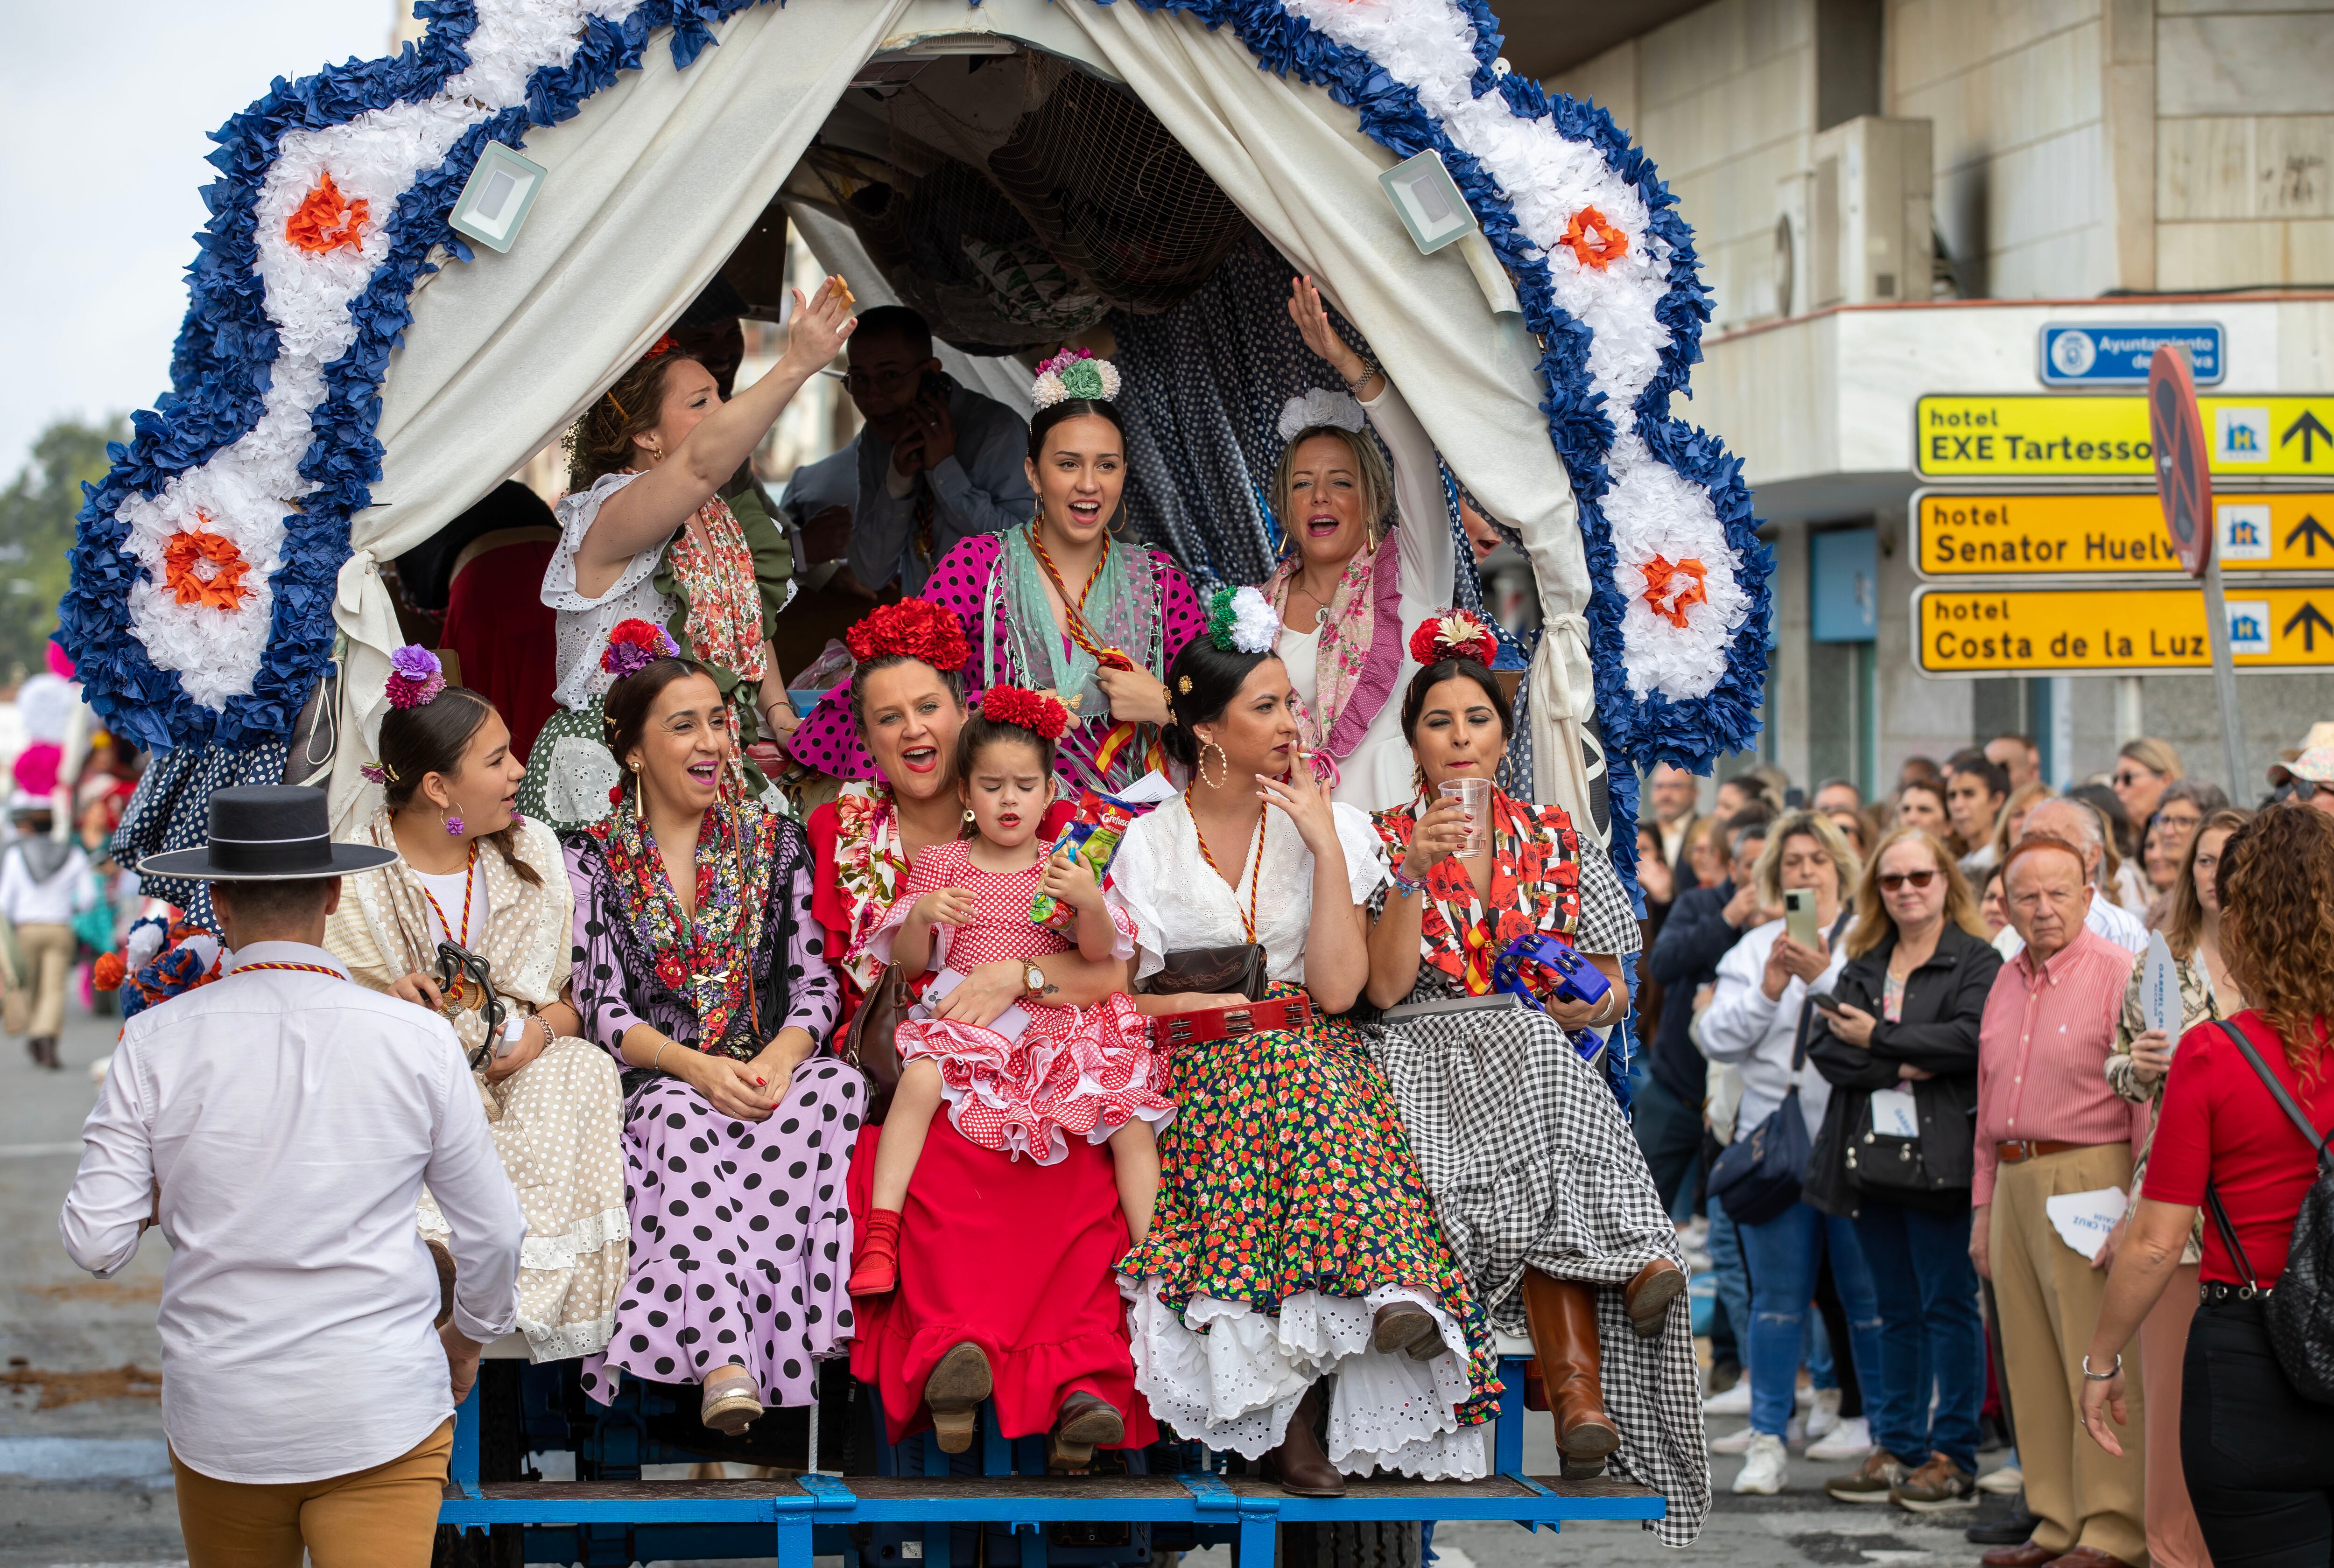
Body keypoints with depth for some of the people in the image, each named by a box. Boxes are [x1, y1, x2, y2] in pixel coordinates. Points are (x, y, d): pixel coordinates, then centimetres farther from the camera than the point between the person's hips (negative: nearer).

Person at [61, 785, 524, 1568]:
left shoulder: (157, 1043, -6)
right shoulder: (418, 1040, -6)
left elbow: (97, 1244, -5)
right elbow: (494, 1231, 3)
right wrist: (471, 1331, 22)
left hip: (221, 1413, 2)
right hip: (381, 1411, -1)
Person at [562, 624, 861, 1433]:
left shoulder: (774, 841, 15)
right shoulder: (593, 859, 8)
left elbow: (815, 983, 8)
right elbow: (602, 1008, -1)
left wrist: (778, 1058, -15)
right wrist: (699, 1067, -19)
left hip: (770, 1073, 1)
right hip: (654, 1085, -1)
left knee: (833, 1090, -33)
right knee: (682, 1118, -37)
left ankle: (721, 1359, -39)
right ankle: (728, 1362, -51)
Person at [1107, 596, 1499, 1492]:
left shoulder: (1331, 827, 8)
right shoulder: (1149, 845, 8)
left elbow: (1338, 988, -5)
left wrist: (1326, 847, -8)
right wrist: (1226, 1005, -9)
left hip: (1313, 1059, 1)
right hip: (1199, 1075, -1)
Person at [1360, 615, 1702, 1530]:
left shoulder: (1559, 844, 16)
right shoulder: (1387, 842, 9)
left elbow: (1614, 986, 17)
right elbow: (1386, 987, -5)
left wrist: (1598, 1003, -6)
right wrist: (1414, 871, -15)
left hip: (1545, 1052, 1)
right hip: (1431, 1059, -1)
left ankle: (1578, 1393, -45)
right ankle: (1580, 1387, -42)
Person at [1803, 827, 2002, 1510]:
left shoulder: (1977, 961, -2)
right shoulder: (1863, 963, 16)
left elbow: (1972, 1039, -17)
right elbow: (1824, 1044, 5)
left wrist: (1877, 1039, -10)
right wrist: (1900, 1067, -12)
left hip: (1939, 1156, -6)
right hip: (1872, 1154, 6)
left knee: (1948, 1304, -4)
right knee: (1896, 1309, 11)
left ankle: (1953, 1456, 0)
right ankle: (1895, 1448, 15)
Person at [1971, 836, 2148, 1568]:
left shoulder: (2118, 972, -7)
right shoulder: (2007, 981, 16)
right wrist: (1983, 1207, 19)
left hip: (2088, 1179, -8)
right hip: (2015, 1184, 8)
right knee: (2032, 1364, 9)